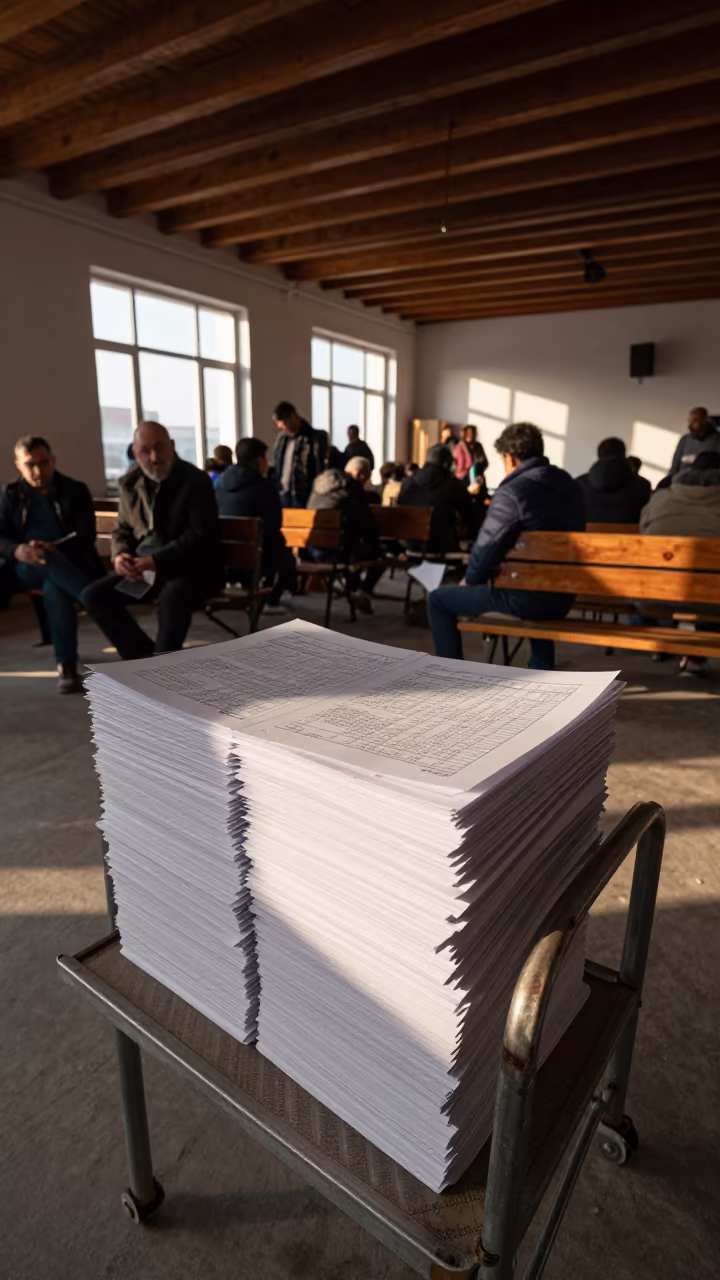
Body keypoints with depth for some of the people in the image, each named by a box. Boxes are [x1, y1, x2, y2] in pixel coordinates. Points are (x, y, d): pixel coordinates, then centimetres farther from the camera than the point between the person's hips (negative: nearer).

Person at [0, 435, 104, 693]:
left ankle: (66, 666, -34)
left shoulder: (76, 490, 6)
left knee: (54, 589, -37)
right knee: (45, 560, -36)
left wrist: (53, 548, -24)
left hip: (65, 565, -1)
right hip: (22, 567, 2)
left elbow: (86, 537, -5)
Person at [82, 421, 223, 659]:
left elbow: (200, 536, -17)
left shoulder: (196, 481, -9)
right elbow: (122, 529, 17)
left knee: (172, 598, -38)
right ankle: (146, 659, -6)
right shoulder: (129, 483, 8)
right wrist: (119, 556, -7)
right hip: (143, 567, 6)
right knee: (93, 595, -11)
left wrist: (157, 561, -25)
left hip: (190, 566, -6)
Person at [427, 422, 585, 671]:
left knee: (438, 600, 6)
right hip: (563, 597, 8)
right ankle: (541, 667, 45)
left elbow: (487, 547, -16)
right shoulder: (570, 485, 8)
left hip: (524, 598, -8)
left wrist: (470, 581, 5)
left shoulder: (512, 491, -17)